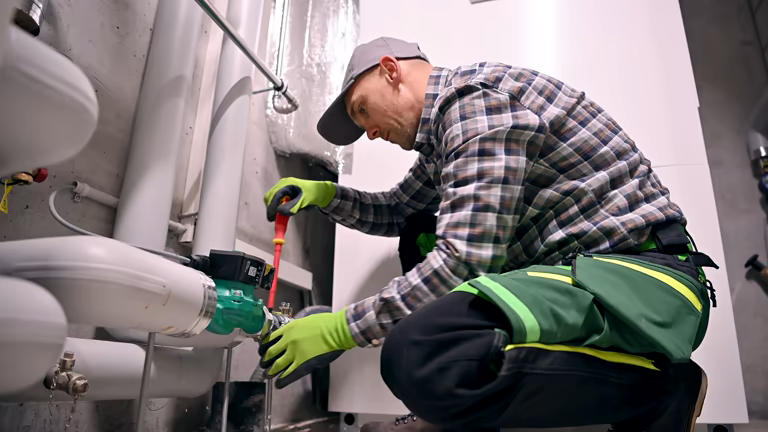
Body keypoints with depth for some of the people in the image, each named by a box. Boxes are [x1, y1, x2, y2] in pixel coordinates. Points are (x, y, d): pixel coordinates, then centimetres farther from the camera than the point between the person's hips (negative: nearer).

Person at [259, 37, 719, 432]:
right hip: (585, 269, 10)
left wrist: (342, 329, -14)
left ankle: (657, 386, -9)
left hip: (646, 278, -10)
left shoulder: (473, 95, -12)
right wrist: (326, 194, 13)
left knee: (416, 355, -28)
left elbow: (466, 258, -21)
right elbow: (395, 213, 29)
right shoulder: (444, 129, 17)